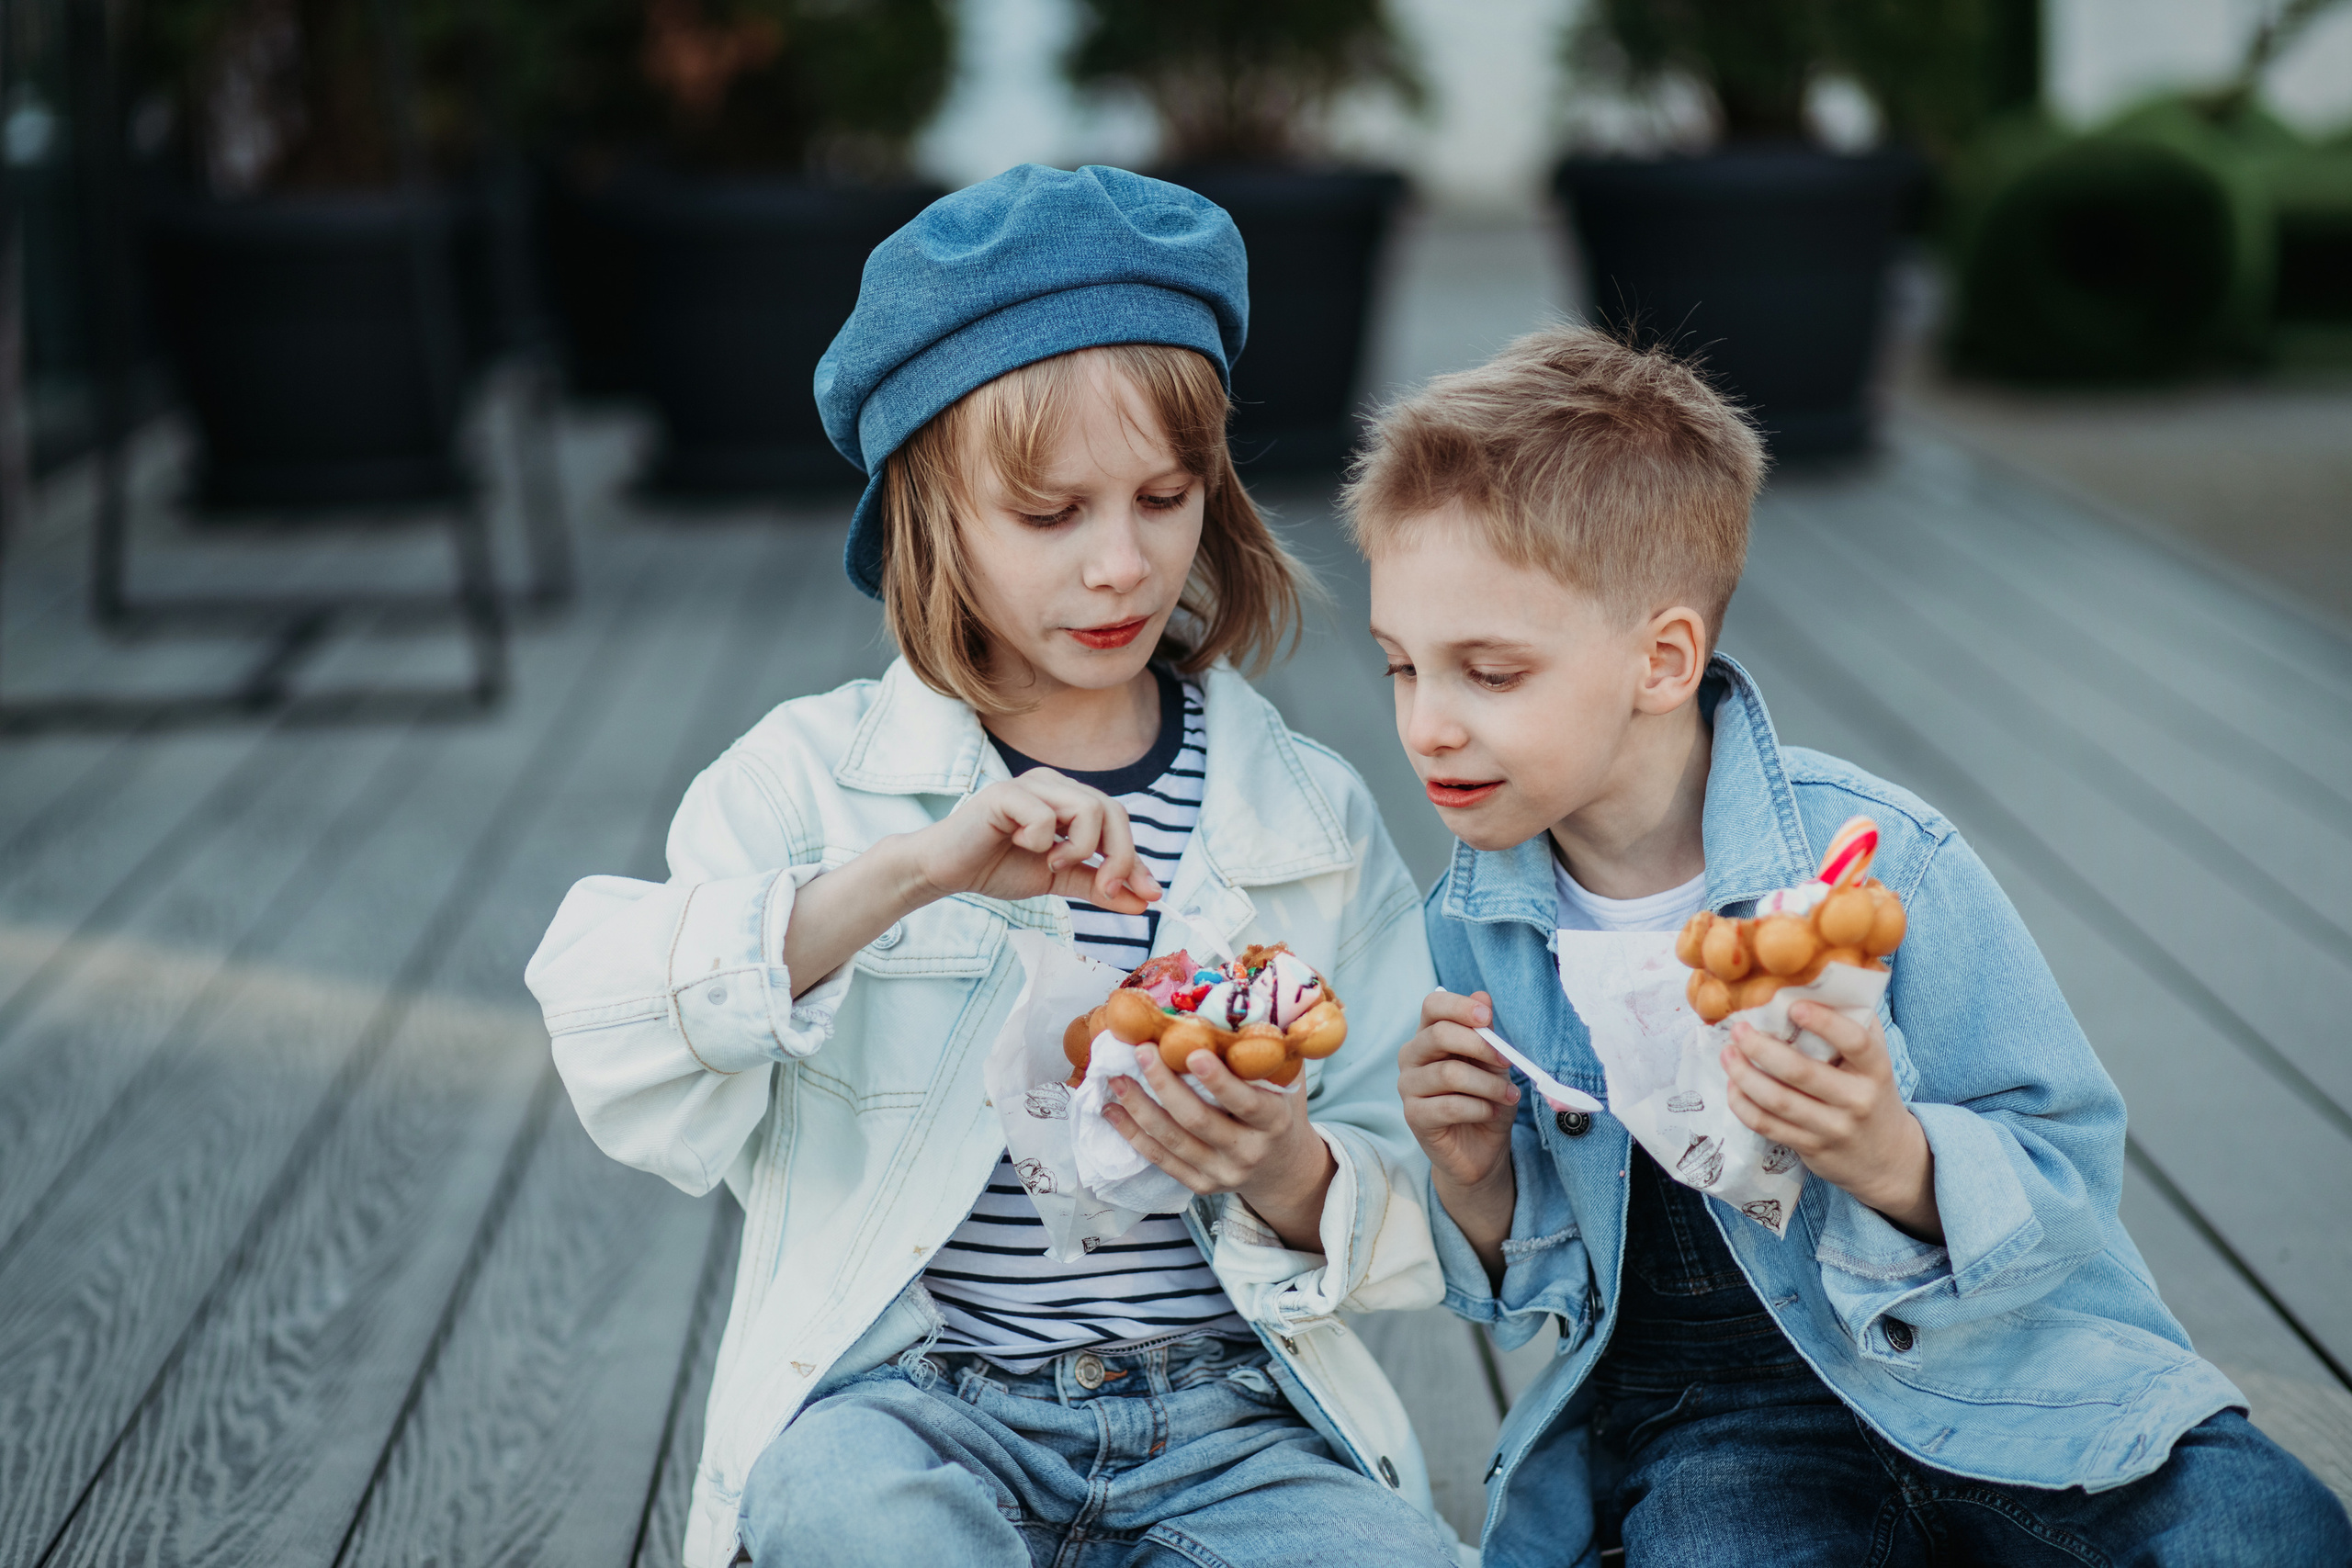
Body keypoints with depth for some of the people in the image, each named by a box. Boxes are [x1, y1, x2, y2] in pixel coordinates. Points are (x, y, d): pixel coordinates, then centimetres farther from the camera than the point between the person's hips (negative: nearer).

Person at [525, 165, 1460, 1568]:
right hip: (905, 1400, -1)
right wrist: (908, 871, -26)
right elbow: (618, 1054, -16)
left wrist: (1286, 1173, -17)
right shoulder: (818, 776, 2)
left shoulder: (1310, 817, 7)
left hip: (1227, 1416, 2)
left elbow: (1416, 1214, 7)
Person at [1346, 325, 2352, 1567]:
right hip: (1701, 1415, 1)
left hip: (1980, 1377, -1)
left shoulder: (1878, 858, -14)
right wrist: (1475, 1182, -12)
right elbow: (1535, 1291, 10)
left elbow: (2067, 1173, -9)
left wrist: (1891, 1159, -30)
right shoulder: (1474, 923, -2)